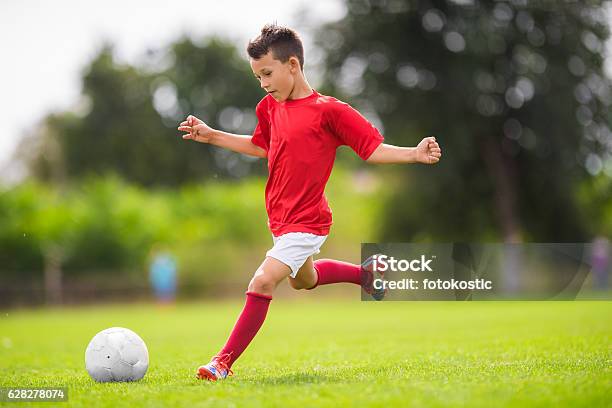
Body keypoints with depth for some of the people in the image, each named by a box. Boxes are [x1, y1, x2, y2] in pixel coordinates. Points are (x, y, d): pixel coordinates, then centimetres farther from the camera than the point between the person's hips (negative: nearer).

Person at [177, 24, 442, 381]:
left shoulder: (328, 110, -18)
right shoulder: (270, 107, 4)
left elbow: (373, 149, -13)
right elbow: (261, 147, 22)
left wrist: (414, 154, -28)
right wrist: (212, 136, 17)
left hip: (305, 223, -9)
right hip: (282, 218, 9)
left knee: (262, 282, -19)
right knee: (303, 279, 30)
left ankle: (225, 361, -10)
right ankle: (365, 273, 53)